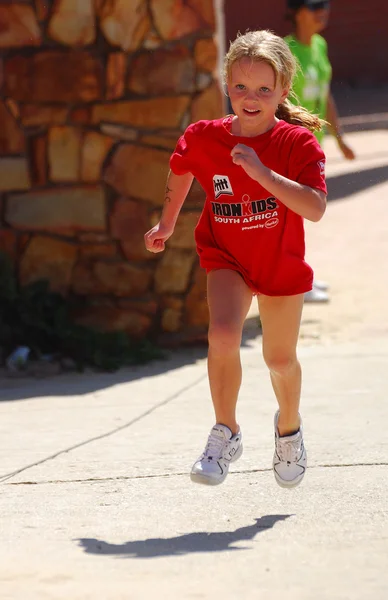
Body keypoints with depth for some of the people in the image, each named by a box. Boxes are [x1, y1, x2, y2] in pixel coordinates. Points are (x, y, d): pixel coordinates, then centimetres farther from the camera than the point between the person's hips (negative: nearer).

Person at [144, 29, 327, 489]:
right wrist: (167, 224, 22)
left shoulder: (297, 143, -21)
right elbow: (180, 170, 10)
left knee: (280, 358, 12)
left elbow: (315, 209, -34)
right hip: (226, 256, 0)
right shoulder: (203, 138, -14)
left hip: (281, 262, 0)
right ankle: (225, 434, -12)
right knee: (223, 334, -26)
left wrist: (261, 171, -42)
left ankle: (289, 428, 43)